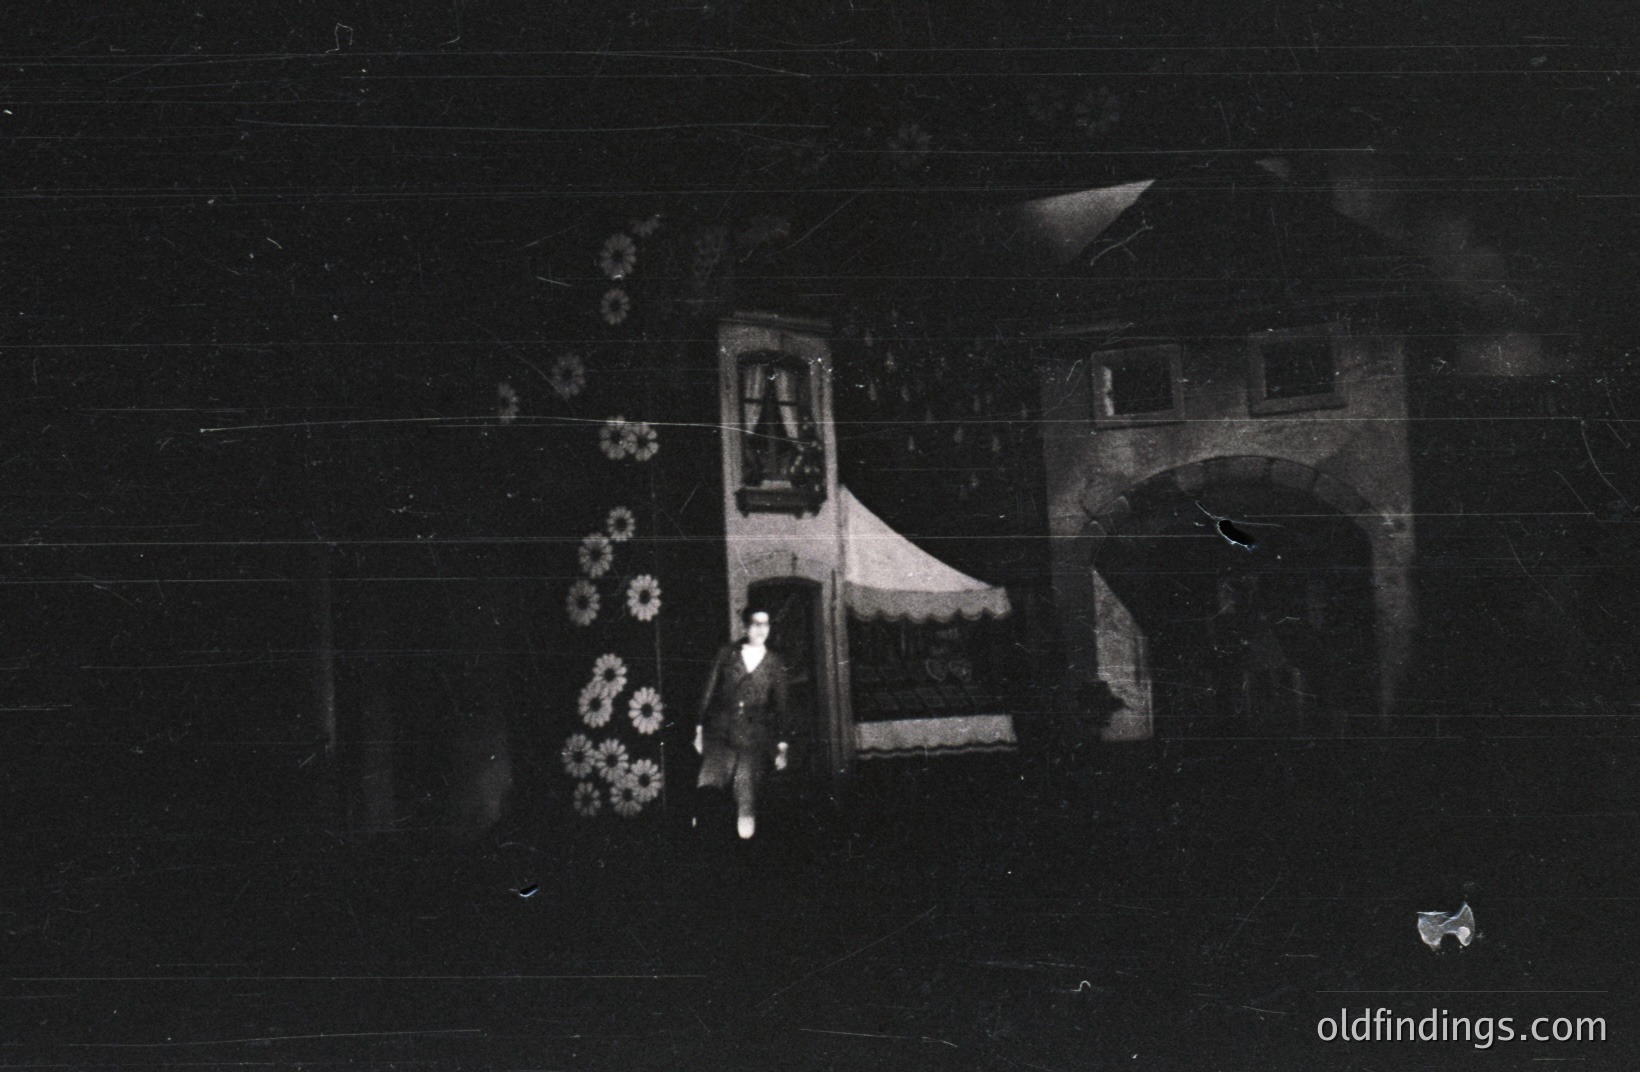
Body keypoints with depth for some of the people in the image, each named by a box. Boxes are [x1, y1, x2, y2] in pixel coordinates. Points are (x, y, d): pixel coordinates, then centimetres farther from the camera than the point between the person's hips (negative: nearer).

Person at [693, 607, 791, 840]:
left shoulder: (774, 663, 10)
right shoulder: (726, 654, 10)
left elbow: (780, 706, 12)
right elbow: (709, 692, 11)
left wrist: (782, 745, 7)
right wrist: (699, 728, 6)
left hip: (754, 738, 0)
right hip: (720, 733, 0)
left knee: (747, 796, -6)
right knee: (710, 787, -12)